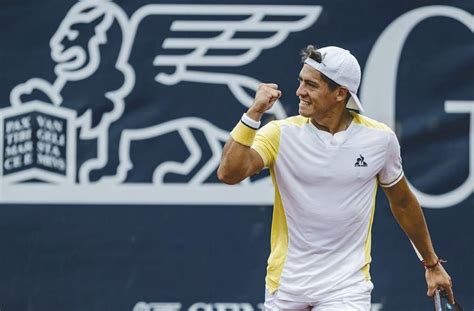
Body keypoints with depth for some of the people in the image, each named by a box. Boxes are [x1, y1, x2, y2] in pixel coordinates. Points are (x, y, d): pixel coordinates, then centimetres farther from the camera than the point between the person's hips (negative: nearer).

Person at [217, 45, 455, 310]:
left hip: (345, 289, -1)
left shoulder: (380, 138, -3)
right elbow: (229, 174, -21)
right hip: (286, 286, 1)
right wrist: (253, 114, -25)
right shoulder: (281, 134, -7)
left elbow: (402, 202, 12)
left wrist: (432, 263, 20)